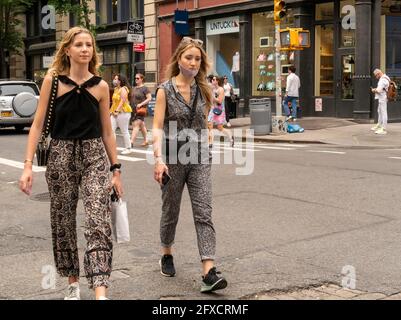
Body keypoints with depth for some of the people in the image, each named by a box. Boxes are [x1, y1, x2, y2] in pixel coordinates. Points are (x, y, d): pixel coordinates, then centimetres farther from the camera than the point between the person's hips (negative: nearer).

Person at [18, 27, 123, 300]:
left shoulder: (101, 86, 2)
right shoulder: (53, 81, -2)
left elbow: (107, 131, 9)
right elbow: (38, 124, -1)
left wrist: (116, 169, 9)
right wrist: (28, 165, -8)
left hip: (94, 156, 0)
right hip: (61, 156, 0)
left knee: (99, 222, -13)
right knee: (63, 222, 10)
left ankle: (100, 292, -16)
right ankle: (73, 283, 28)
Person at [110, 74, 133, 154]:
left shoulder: (123, 89, -9)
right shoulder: (116, 89, 17)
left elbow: (123, 101, -17)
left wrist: (117, 111, -21)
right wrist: (112, 110, 10)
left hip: (123, 112, -9)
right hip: (115, 113, 9)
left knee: (124, 131, -1)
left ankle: (128, 148, 8)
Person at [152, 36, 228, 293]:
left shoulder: (203, 89, 6)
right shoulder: (165, 90, -5)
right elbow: (157, 128, -11)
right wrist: (159, 158, -23)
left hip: (200, 159, 2)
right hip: (173, 158, -2)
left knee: (204, 214, -9)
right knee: (171, 211, 13)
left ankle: (209, 272, -14)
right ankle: (167, 254, 38)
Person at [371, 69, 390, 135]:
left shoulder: (383, 80, -20)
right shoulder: (383, 79, 15)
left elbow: (378, 90, -25)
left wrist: (374, 90, -5)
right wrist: (375, 89, 8)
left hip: (383, 99, -11)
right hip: (381, 98, 11)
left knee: (383, 112, -8)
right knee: (379, 112, 21)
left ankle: (384, 129, -6)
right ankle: (379, 126, 34)